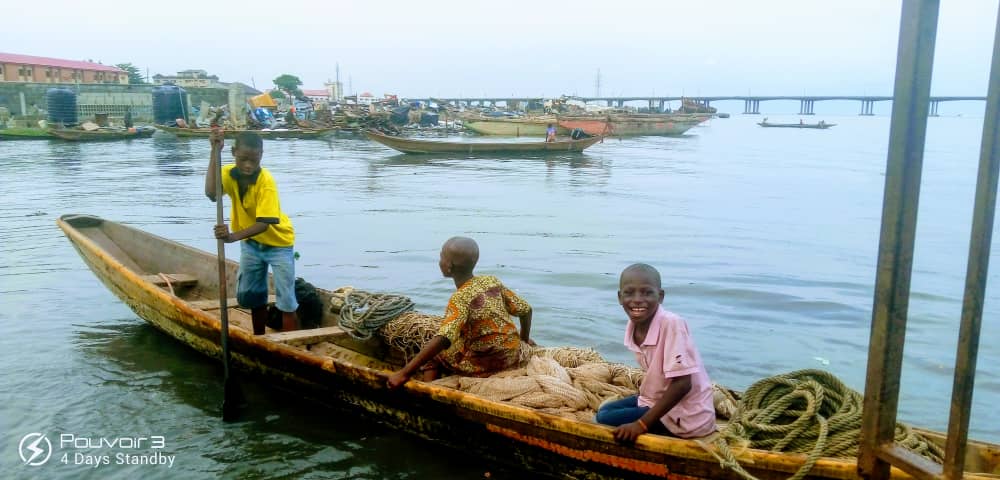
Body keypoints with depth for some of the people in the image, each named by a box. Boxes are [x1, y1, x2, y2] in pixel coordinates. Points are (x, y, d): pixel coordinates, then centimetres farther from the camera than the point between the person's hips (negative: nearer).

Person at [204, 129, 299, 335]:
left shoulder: (266, 181, -28)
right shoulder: (229, 173, -14)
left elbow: (264, 223, -33)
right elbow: (211, 194, -35)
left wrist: (234, 236, -49)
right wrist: (215, 151, -38)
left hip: (277, 242, -5)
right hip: (251, 242, 6)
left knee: (286, 300, -8)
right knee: (249, 295, 14)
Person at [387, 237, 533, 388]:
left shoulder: (460, 298, -19)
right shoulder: (493, 281, -2)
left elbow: (443, 340, -33)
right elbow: (526, 310, 4)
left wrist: (405, 373, -34)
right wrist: (524, 339, 23)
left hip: (484, 365, -6)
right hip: (512, 358, 6)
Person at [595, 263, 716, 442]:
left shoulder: (672, 324, -25)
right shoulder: (634, 327, -2)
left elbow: (682, 384, -25)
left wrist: (641, 424, -24)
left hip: (685, 416, -8)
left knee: (605, 420, -11)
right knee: (604, 410, 17)